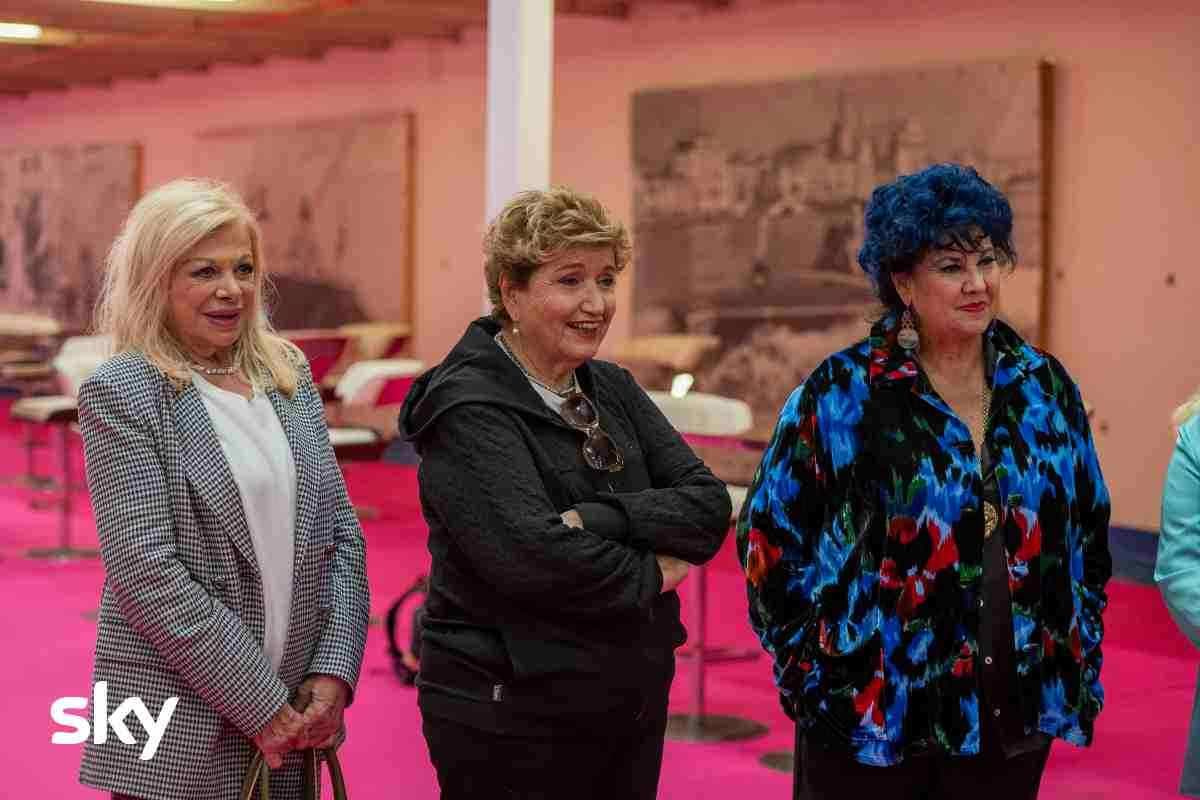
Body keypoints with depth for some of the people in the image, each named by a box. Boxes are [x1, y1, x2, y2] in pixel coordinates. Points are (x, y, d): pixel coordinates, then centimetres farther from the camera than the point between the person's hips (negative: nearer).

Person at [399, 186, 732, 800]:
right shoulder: (469, 410, -13)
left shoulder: (612, 391, 9)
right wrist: (651, 576, -11)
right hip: (511, 720, -7)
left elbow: (709, 508, -3)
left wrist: (596, 519, -19)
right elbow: (529, 557, -25)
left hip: (633, 703, 7)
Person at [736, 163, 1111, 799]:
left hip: (1016, 718, 4)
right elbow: (770, 533, -3)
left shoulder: (1045, 388, 5)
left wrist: (1081, 665, 10)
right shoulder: (841, 395, -7)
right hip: (870, 719, -3)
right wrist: (817, 667, -4)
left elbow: (1089, 533, 14)